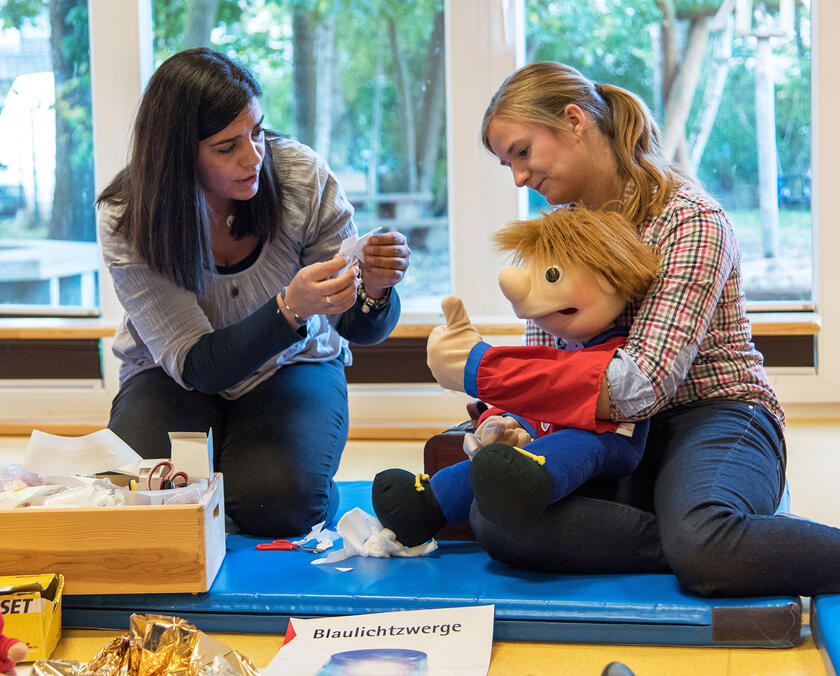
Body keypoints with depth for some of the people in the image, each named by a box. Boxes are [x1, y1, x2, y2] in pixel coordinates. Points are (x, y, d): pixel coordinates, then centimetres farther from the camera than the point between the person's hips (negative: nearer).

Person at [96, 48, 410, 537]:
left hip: (292, 367, 0)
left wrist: (375, 291, -35)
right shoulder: (127, 221, -23)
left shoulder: (303, 177, -20)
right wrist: (291, 308, -43)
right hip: (175, 377, 0)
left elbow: (360, 327, -10)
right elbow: (196, 365, -26)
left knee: (278, 502, -28)